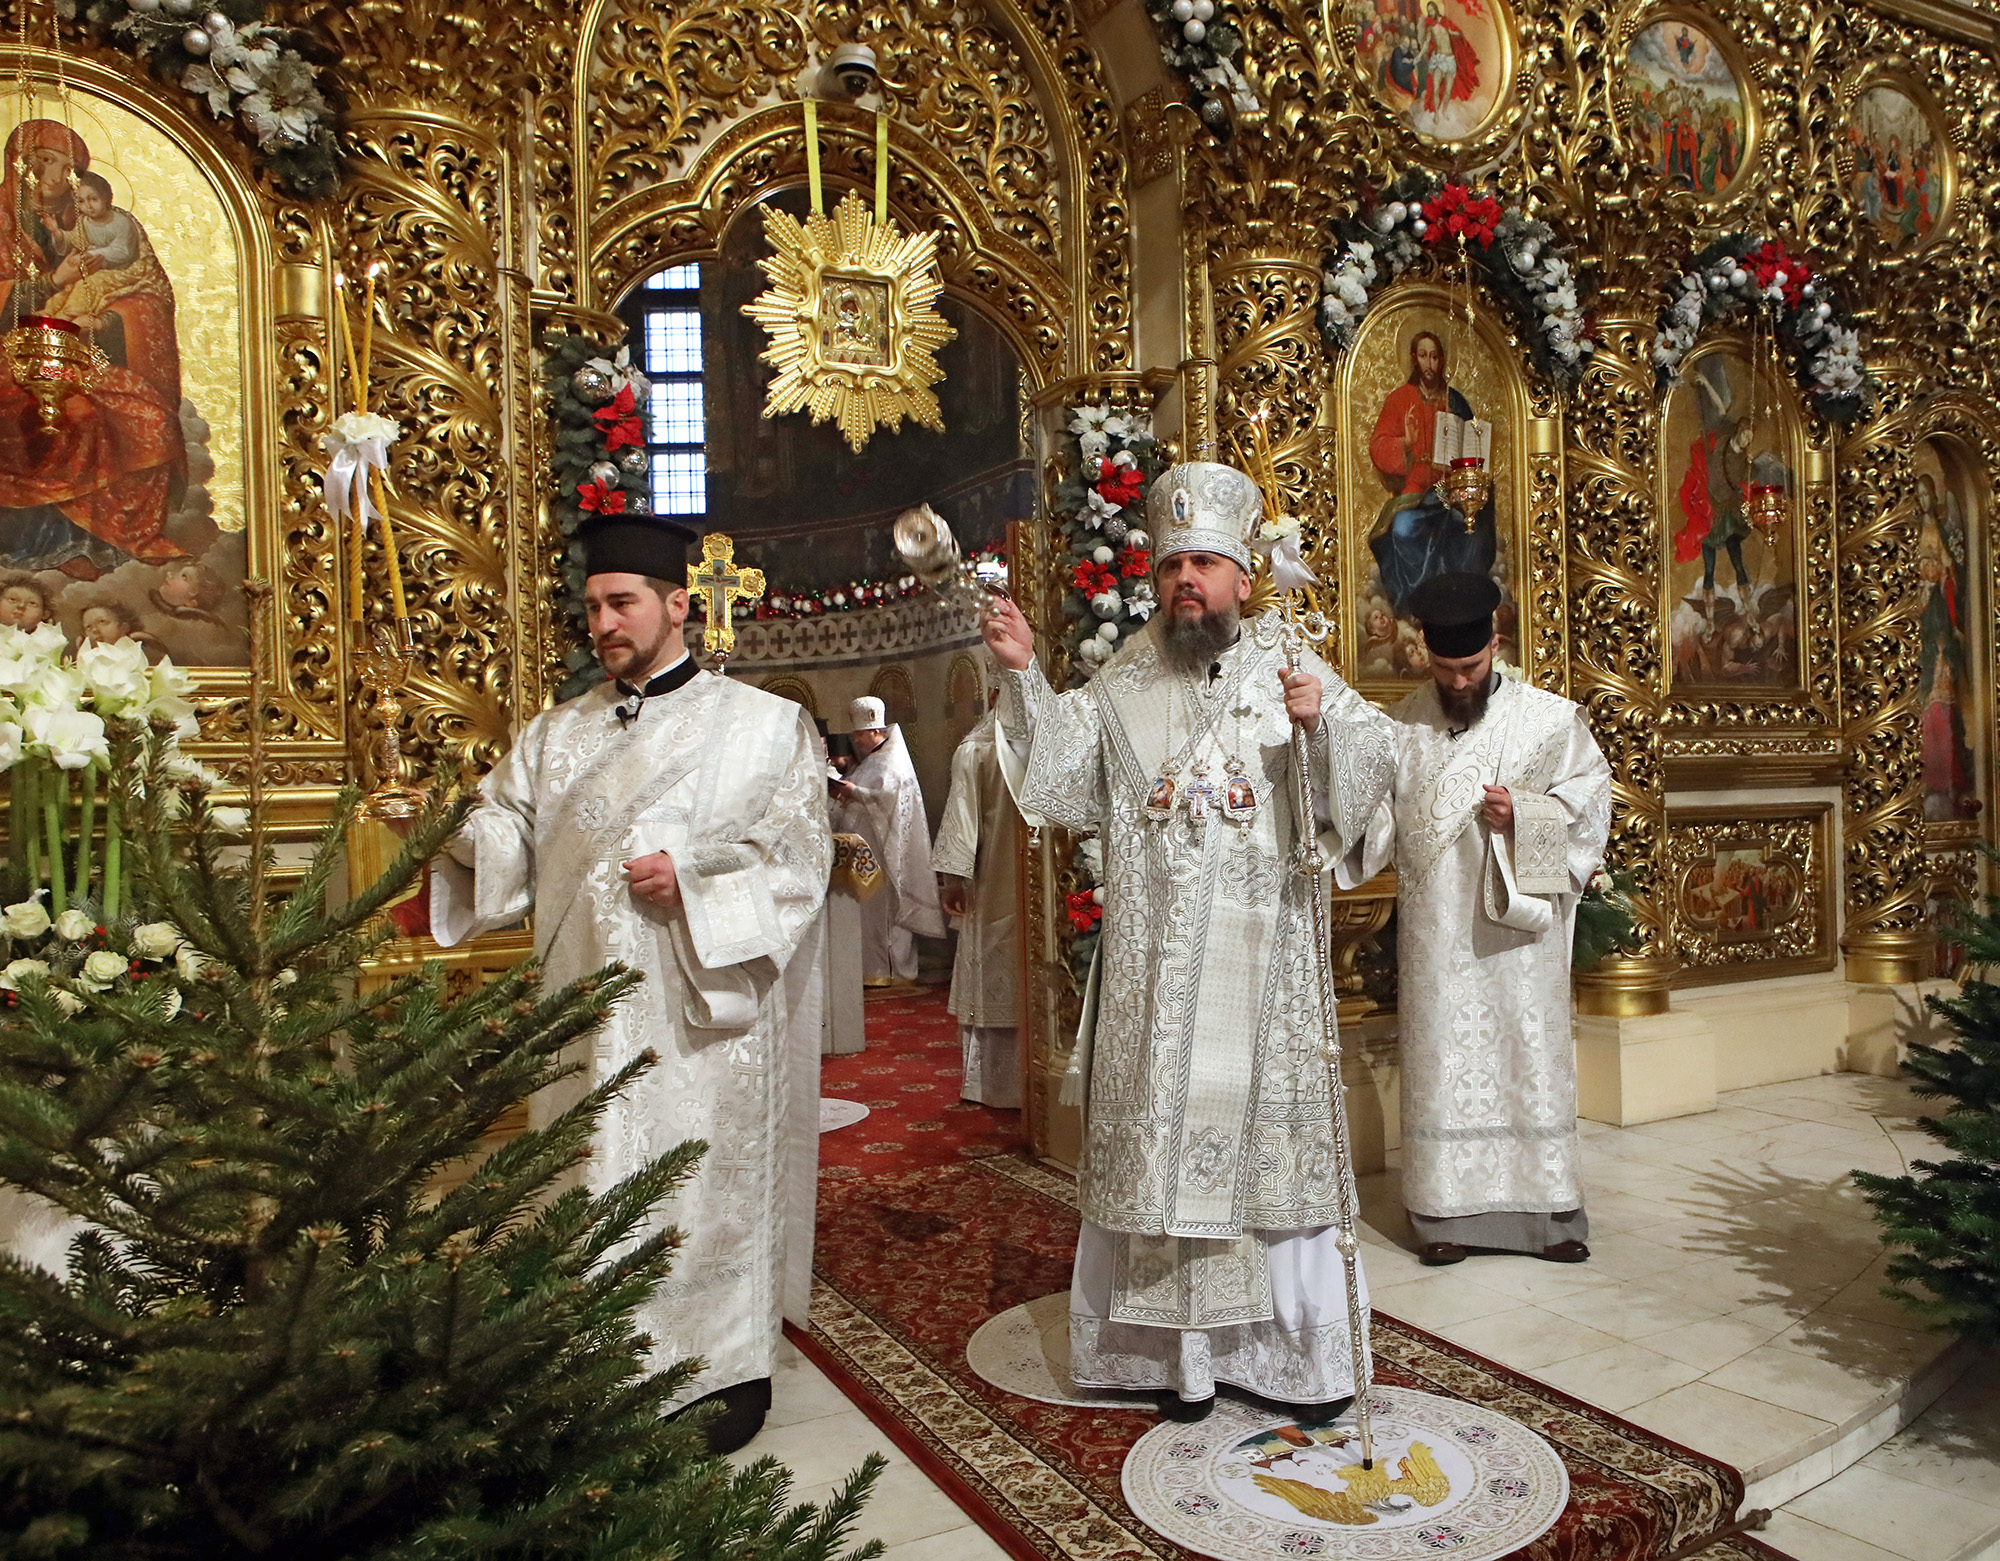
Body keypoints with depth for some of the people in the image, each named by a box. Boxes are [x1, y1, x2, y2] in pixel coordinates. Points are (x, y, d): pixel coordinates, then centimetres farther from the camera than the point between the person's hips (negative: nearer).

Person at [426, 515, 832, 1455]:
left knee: (706, 1180, 3)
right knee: (592, 1182, 9)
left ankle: (731, 1365, 21)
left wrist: (691, 872, -17)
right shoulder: (555, 734, 15)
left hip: (698, 1007, -4)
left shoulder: (759, 723, 3)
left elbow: (796, 847, -5)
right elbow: (504, 838, 5)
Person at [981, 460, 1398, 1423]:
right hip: (1156, 964, 1)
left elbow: (1375, 759, -1)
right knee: (1162, 1134, 5)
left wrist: (1324, 723, -21)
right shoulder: (1122, 684, 9)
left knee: (1268, 1130, 7)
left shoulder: (1292, 669, 5)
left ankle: (1294, 1344, 23)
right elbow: (1061, 772, 3)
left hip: (1262, 959, -1)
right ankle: (1183, 1347, 20)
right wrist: (1023, 676, -7)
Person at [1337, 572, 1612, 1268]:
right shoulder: (1402, 726, 4)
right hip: (1436, 933, 0)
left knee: (1530, 1051, 6)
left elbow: (1590, 796, 4)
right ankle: (1448, 1212, 13)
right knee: (1442, 1059, 3)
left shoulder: (1550, 718, 3)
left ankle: (1549, 1210, 18)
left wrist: (1524, 813, -13)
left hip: (1519, 923, 0)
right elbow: (1372, 815, 4)